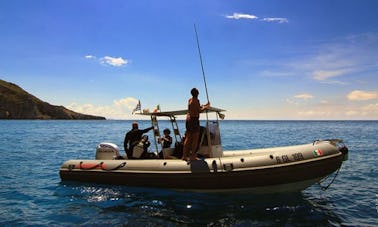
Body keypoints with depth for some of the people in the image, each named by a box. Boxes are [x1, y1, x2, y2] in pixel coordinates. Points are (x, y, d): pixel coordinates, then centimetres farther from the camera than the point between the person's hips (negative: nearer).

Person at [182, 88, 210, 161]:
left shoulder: (189, 100, 14)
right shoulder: (196, 100, -11)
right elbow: (199, 110, -12)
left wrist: (204, 105, 29)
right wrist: (205, 107, 3)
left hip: (188, 119, 8)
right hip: (194, 119, -8)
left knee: (188, 138, 11)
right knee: (195, 139, -2)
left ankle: (184, 155, 11)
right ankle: (192, 156, -3)